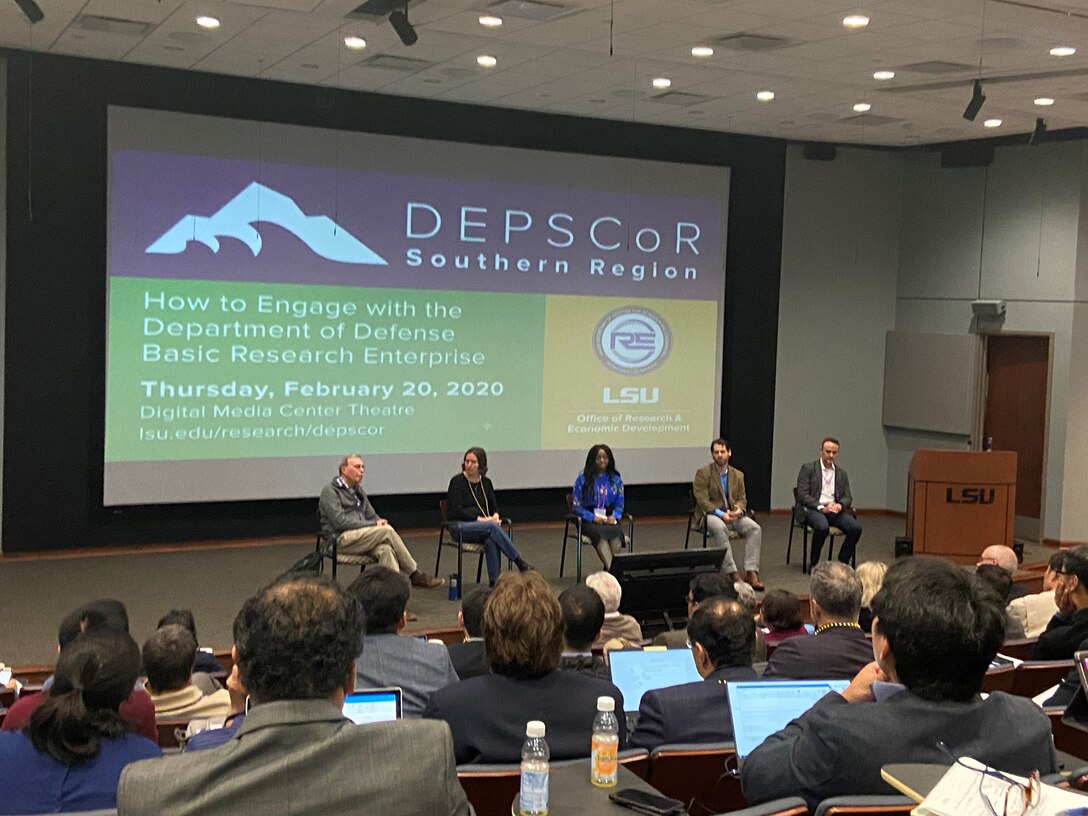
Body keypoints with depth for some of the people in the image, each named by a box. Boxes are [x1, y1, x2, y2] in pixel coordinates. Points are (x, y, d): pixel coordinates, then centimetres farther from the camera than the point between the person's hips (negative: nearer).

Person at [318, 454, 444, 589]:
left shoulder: (357, 490, 22)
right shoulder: (330, 491, -3)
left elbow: (371, 515, 24)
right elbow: (340, 522, -14)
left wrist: (380, 522, -2)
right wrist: (373, 524, -15)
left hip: (360, 537, 7)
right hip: (340, 540, -7)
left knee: (385, 549, -29)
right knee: (387, 531, -25)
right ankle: (416, 575, -17)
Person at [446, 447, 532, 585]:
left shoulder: (486, 482, 12)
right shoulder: (457, 482, -4)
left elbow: (494, 506, 17)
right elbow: (457, 511, -11)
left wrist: (495, 516, -7)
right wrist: (479, 519, -18)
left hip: (482, 525, 4)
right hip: (460, 526, -4)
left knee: (491, 540, -33)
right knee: (492, 527, -33)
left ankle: (495, 583, -37)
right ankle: (520, 563, -31)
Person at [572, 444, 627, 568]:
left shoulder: (615, 479, 14)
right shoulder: (583, 479, 5)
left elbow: (620, 504, 15)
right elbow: (577, 506, 2)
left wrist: (614, 516, -7)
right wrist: (593, 517, -12)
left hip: (610, 519, 2)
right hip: (589, 520, -2)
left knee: (616, 533, -33)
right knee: (600, 535, -35)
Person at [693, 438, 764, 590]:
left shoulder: (738, 475, 13)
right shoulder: (703, 473, -3)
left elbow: (742, 499, 13)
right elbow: (702, 501, -10)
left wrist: (739, 509, -13)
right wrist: (721, 514, -22)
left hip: (732, 514, 5)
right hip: (711, 514, -5)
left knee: (755, 528, -22)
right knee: (720, 528, -39)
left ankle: (751, 573, -25)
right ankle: (732, 573, -36)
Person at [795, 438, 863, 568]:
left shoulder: (842, 473, 17)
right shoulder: (808, 468, 2)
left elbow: (848, 497, 12)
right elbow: (802, 494, -7)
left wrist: (840, 505, -13)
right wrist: (821, 507, -19)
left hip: (834, 509, 5)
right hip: (812, 509, -5)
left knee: (856, 528, -22)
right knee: (822, 527, -37)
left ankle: (843, 562, -4)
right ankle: (813, 563, -17)